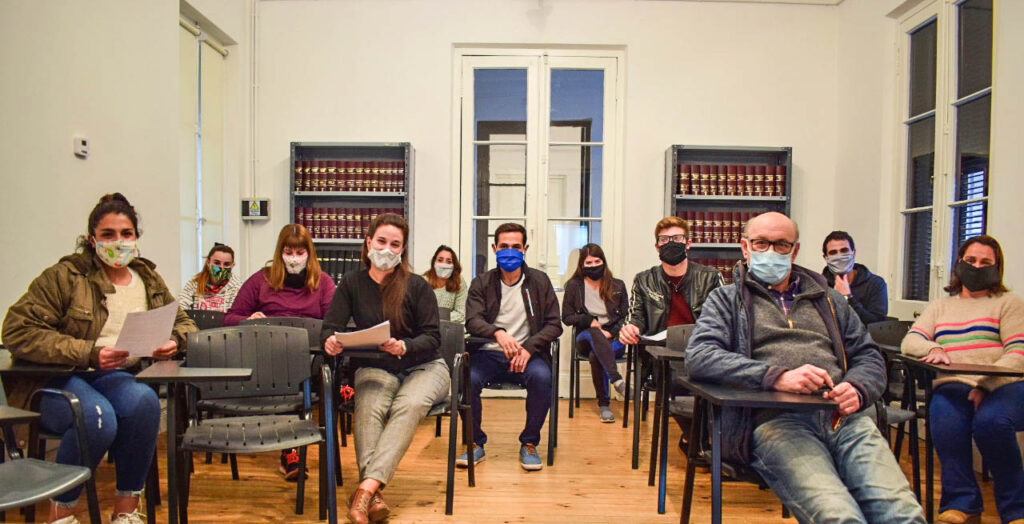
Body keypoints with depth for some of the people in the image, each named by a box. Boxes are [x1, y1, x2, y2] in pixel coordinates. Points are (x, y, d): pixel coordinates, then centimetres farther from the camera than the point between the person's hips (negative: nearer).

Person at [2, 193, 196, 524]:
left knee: (144, 400, -33)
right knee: (97, 417, -36)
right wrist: (89, 353, -21)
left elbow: (183, 323, 22)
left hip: (116, 378, 3)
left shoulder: (149, 280, 13)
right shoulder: (65, 276, -1)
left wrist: (174, 341, -4)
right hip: (54, 381, -3)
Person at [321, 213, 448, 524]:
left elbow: (432, 338, -5)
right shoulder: (351, 283, 5)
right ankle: (374, 497, -41)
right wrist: (330, 341, -25)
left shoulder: (417, 286, -2)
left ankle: (365, 489, -43)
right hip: (376, 368, 2)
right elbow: (331, 327, 0)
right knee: (368, 408, -32)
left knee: (409, 406, -34)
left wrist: (404, 346, -26)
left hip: (423, 367, -1)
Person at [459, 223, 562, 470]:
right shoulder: (481, 283, 7)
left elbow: (554, 324, 3)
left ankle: (529, 444, -8)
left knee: (541, 377, -32)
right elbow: (472, 321, -7)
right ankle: (476, 443, -4)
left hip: (526, 354, 0)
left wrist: (529, 348, -14)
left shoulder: (539, 281, 8)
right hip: (489, 354, 0)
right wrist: (498, 333, -29)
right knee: (467, 379, -30)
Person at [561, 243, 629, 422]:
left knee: (595, 355, -36)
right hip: (585, 337, 0)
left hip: (612, 338, 0)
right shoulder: (573, 286, 9)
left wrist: (611, 332, -8)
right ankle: (616, 379, -50)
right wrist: (589, 321, -10)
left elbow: (625, 316, 10)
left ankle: (604, 404, -27)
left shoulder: (617, 286, 12)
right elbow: (566, 317, 7)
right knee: (595, 334, -39)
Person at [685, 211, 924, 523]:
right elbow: (699, 357, -1)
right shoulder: (727, 299, 16)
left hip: (845, 417, 4)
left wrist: (857, 389, -1)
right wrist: (777, 376, -14)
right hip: (775, 419, -4)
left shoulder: (827, 298, 28)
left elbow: (869, 356, 24)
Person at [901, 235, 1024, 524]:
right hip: (952, 387, 2)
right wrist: (932, 349, -11)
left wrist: (985, 384, -16)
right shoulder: (939, 307, 27)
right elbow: (909, 341, 14)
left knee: (991, 421, -36)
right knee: (946, 424, -34)